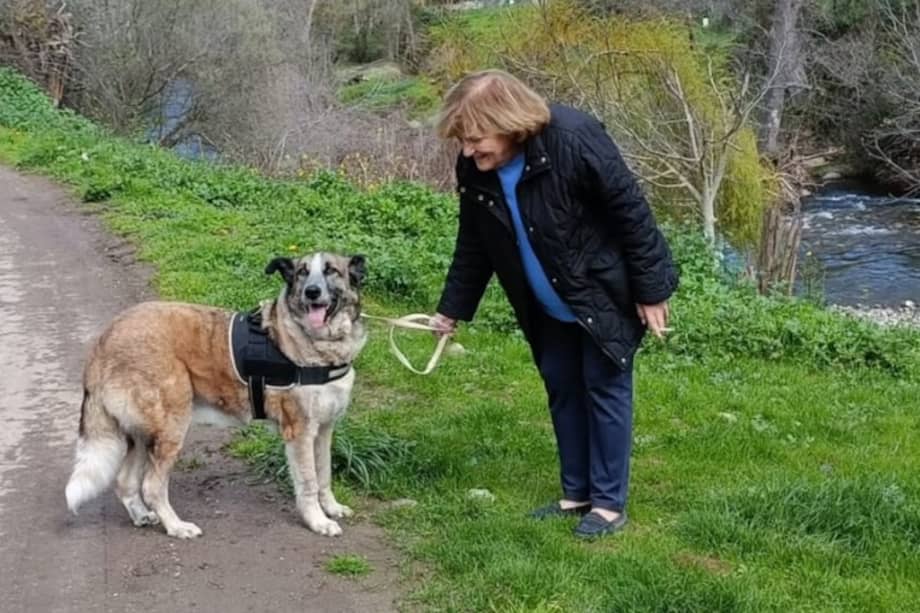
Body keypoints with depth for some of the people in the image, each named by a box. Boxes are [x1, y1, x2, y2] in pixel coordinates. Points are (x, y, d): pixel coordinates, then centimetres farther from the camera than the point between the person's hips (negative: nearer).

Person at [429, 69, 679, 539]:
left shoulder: (573, 140, -31)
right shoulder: (475, 171, -12)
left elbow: (631, 212, -23)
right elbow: (473, 246, 5)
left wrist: (651, 292, -19)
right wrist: (452, 309, 7)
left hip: (605, 294, -6)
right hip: (551, 307, 6)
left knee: (605, 388, -1)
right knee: (562, 388, 11)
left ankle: (609, 503, 10)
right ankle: (576, 493, 24)